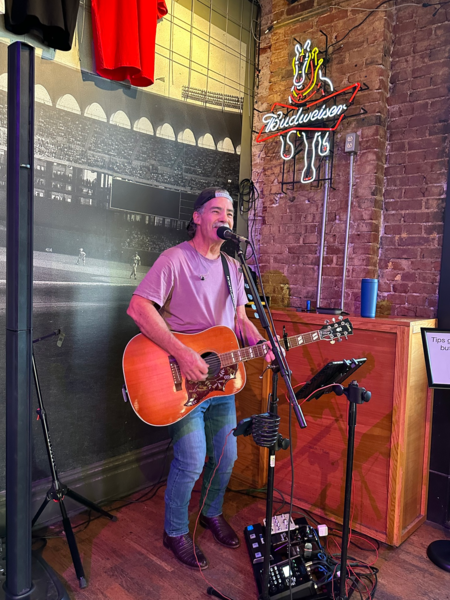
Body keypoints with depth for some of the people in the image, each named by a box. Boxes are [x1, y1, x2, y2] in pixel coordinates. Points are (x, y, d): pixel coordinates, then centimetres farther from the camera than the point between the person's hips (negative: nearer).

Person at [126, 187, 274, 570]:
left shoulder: (233, 267, 11)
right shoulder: (176, 259, -12)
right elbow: (138, 307, -22)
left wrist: (261, 344, -5)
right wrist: (181, 353, -28)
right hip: (182, 381, -6)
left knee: (226, 456, 14)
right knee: (192, 461, -5)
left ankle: (212, 513, 42)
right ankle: (176, 532, 23)